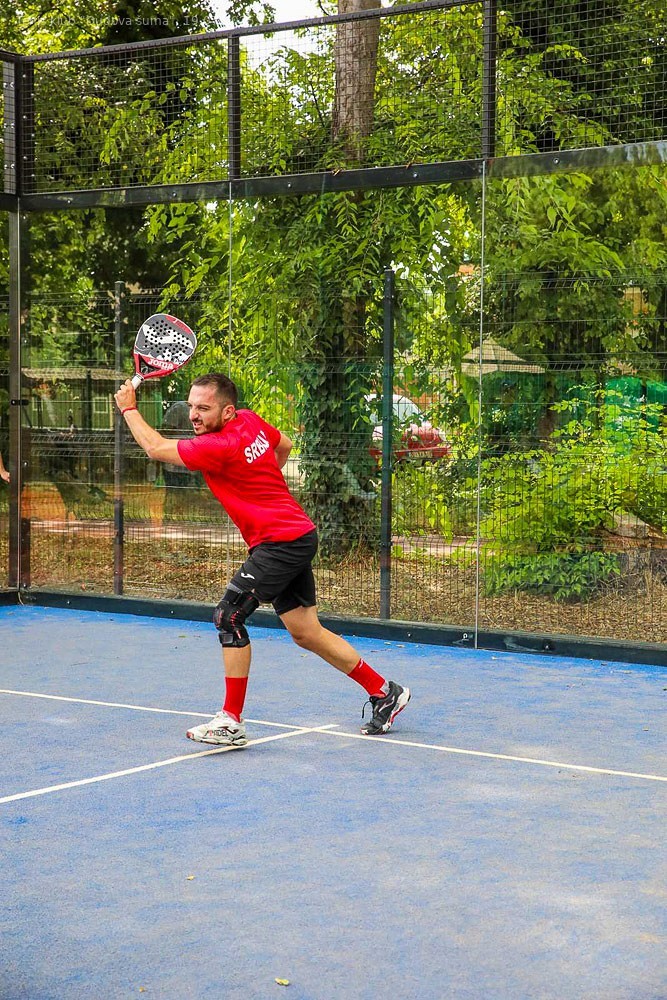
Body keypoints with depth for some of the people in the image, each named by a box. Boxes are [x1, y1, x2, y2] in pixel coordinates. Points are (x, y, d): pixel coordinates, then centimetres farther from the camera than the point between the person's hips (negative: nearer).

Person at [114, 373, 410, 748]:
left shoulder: (221, 446, -20)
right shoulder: (251, 420, 5)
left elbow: (156, 448, -11)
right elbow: (284, 445, 26)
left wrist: (129, 407, 2)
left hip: (281, 542, -10)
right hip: (299, 536, 10)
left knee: (229, 616, -12)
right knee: (306, 632, 13)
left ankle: (231, 722, -8)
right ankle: (385, 692, 24)